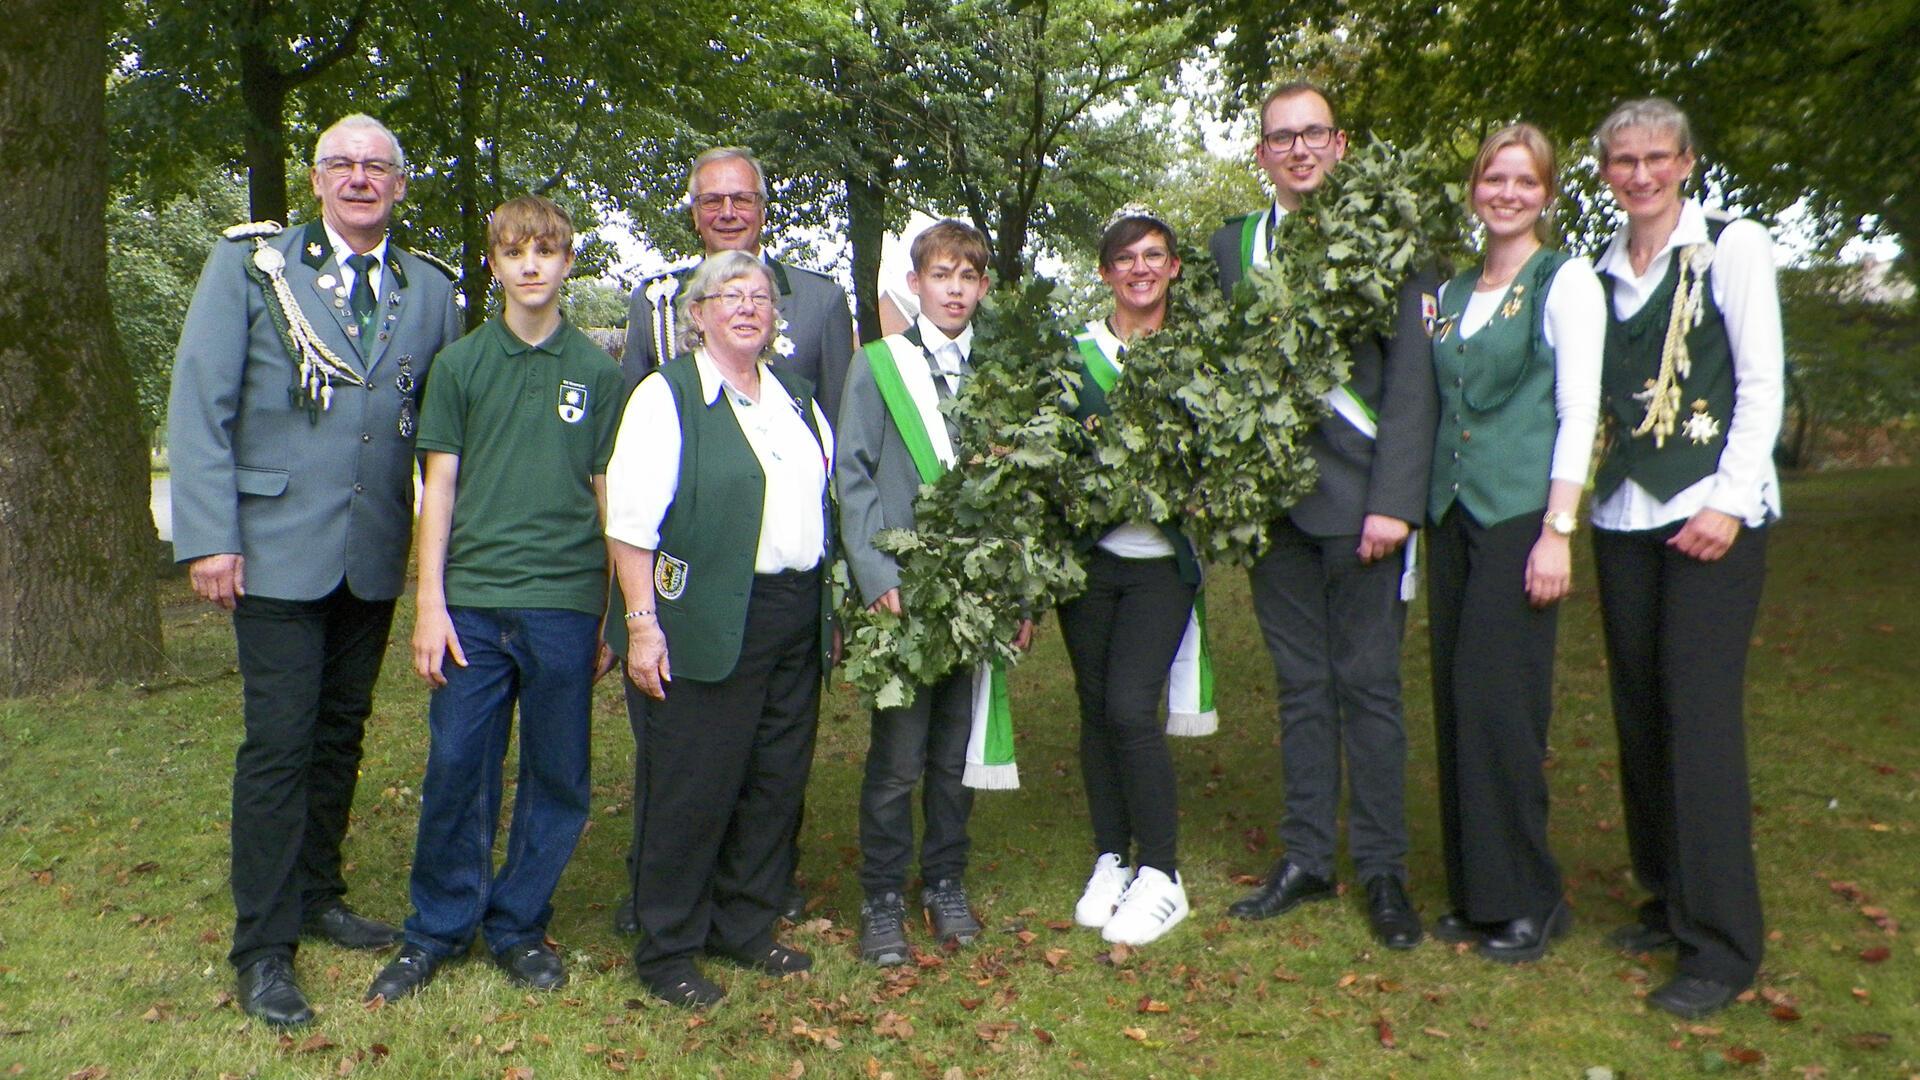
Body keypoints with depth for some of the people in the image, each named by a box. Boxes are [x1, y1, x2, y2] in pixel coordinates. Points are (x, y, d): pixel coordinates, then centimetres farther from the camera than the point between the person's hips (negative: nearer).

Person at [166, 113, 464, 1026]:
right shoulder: (247, 266, 0)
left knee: (342, 731, 14)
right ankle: (262, 947, 10)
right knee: (278, 741, -3)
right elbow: (199, 405, -4)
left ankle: (317, 898, 31)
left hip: (376, 556, 4)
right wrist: (208, 536, -11)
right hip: (278, 548, -3)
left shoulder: (431, 291, 8)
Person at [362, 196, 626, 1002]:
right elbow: (439, 488, 6)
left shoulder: (599, 371, 6)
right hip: (473, 600, 0)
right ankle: (438, 931, 22)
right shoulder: (460, 363, 6)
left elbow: (609, 495, 8)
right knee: (455, 769, 4)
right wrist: (430, 603, -1)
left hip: (565, 604, 0)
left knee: (557, 778, 6)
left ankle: (519, 926, 23)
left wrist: (616, 614, 6)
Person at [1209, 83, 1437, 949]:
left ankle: (1382, 872, 15)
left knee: (1369, 685, 3)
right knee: (1300, 688, 12)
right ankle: (1305, 861, 22)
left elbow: (1411, 378, -7)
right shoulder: (1231, 245, 12)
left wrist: (1394, 501, -14)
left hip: (1359, 495, -3)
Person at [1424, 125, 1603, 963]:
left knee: (1498, 701, -8)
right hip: (1452, 515, 6)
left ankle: (1528, 900, 7)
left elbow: (1578, 412, -8)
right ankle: (1473, 892, 18)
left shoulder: (1565, 282, -1)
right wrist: (1418, 512, 9)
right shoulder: (1453, 292, 16)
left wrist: (1557, 531, -13)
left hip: (1519, 515, -6)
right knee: (1456, 702, 7)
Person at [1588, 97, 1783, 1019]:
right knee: (1640, 713, 8)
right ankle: (1670, 904, 22)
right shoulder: (1598, 269, 12)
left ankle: (1723, 946, 0)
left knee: (1700, 716, -8)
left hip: (1712, 513, -5)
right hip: (1622, 516, 5)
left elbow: (1763, 384, -6)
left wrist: (1729, 502, -13)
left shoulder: (1730, 247, -1)